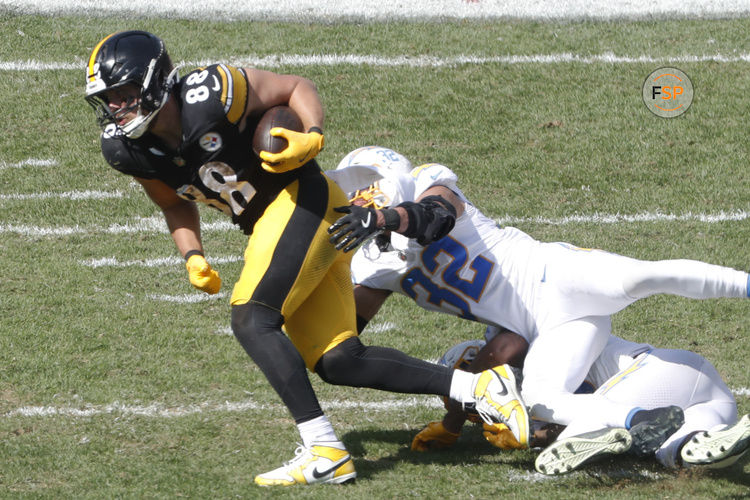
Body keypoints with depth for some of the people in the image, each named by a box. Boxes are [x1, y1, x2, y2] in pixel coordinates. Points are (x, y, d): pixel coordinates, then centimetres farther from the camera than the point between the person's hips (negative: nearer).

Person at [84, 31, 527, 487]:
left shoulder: (210, 94, -21)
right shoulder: (129, 150, 0)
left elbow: (297, 87, -6)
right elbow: (175, 205, 18)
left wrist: (313, 137, -24)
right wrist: (193, 257, 3)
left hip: (303, 199, -8)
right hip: (268, 225, 8)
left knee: (252, 321, -21)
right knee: (337, 362, 0)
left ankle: (325, 453, -23)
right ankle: (477, 387, 3)